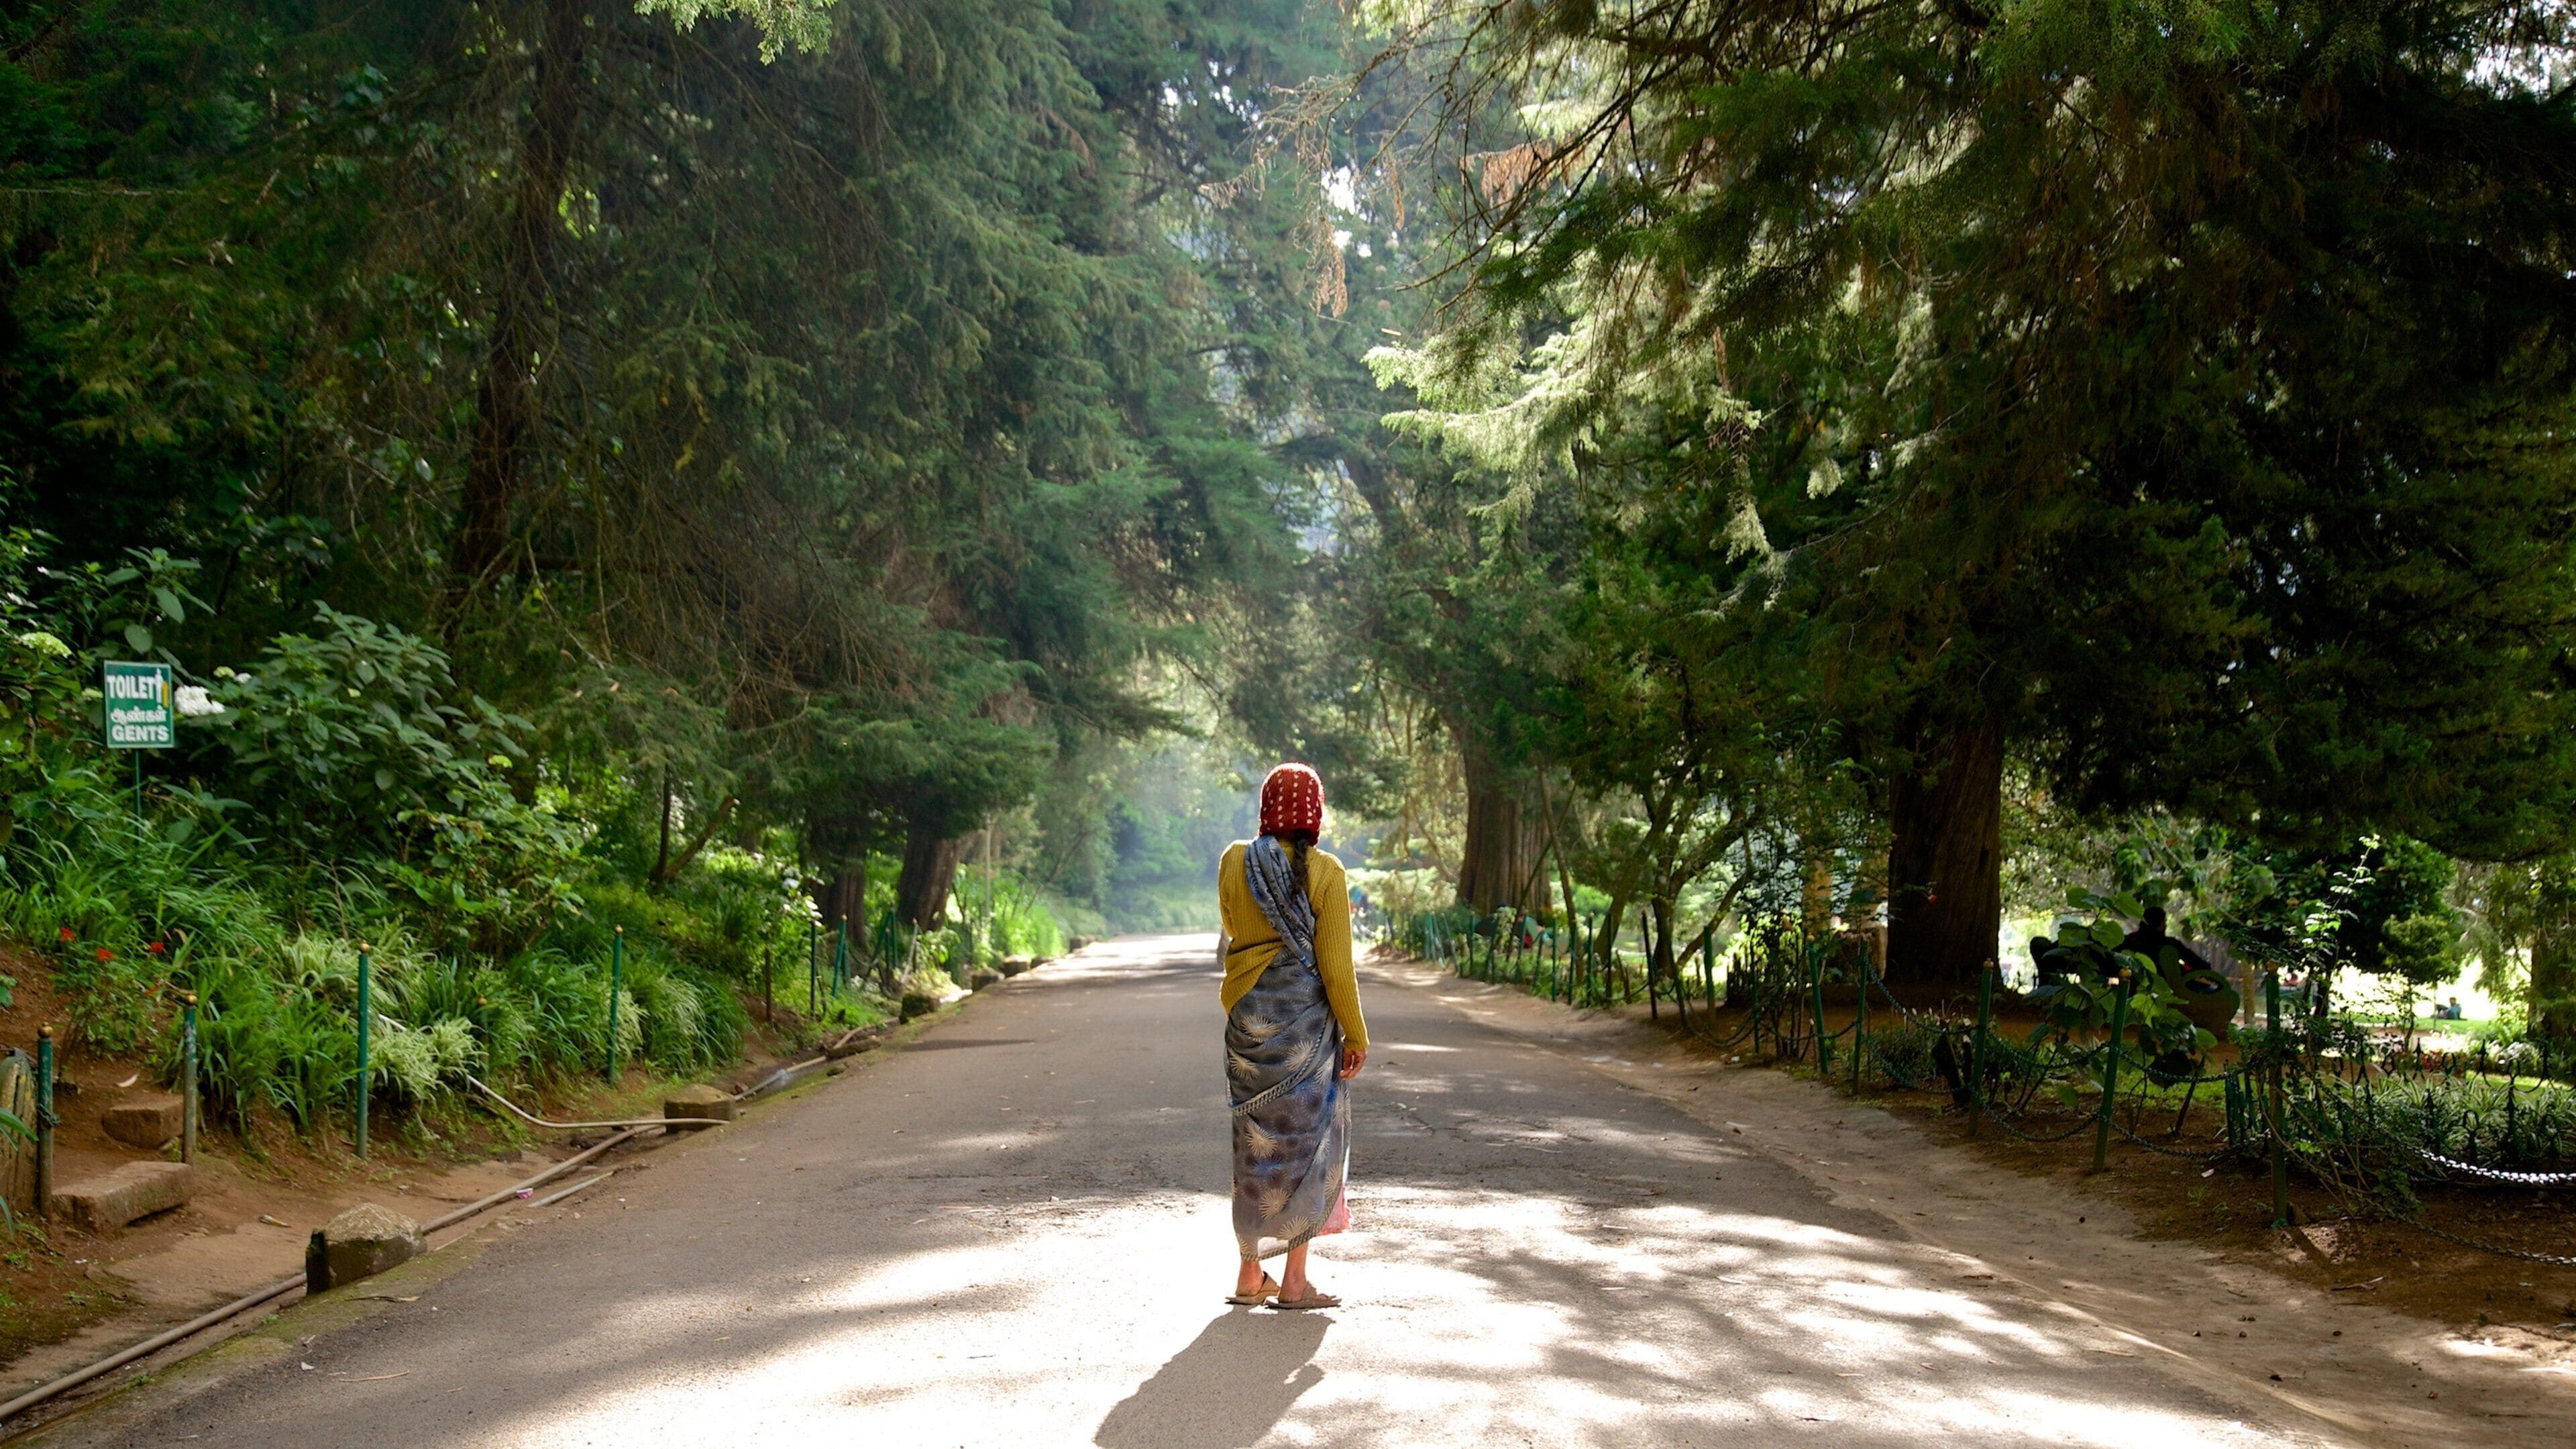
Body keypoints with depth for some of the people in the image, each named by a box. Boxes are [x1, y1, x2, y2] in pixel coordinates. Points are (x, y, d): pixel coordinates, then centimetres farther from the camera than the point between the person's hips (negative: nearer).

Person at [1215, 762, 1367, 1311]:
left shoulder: (1234, 862, 1)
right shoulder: (1324, 873, -10)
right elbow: (1335, 967, -11)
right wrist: (1356, 1035, -2)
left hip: (1247, 1013, 4)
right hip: (1306, 1016, -4)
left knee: (1255, 1141, 13)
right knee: (1305, 1138, 6)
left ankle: (1250, 1275, 18)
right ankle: (1294, 1281, 8)